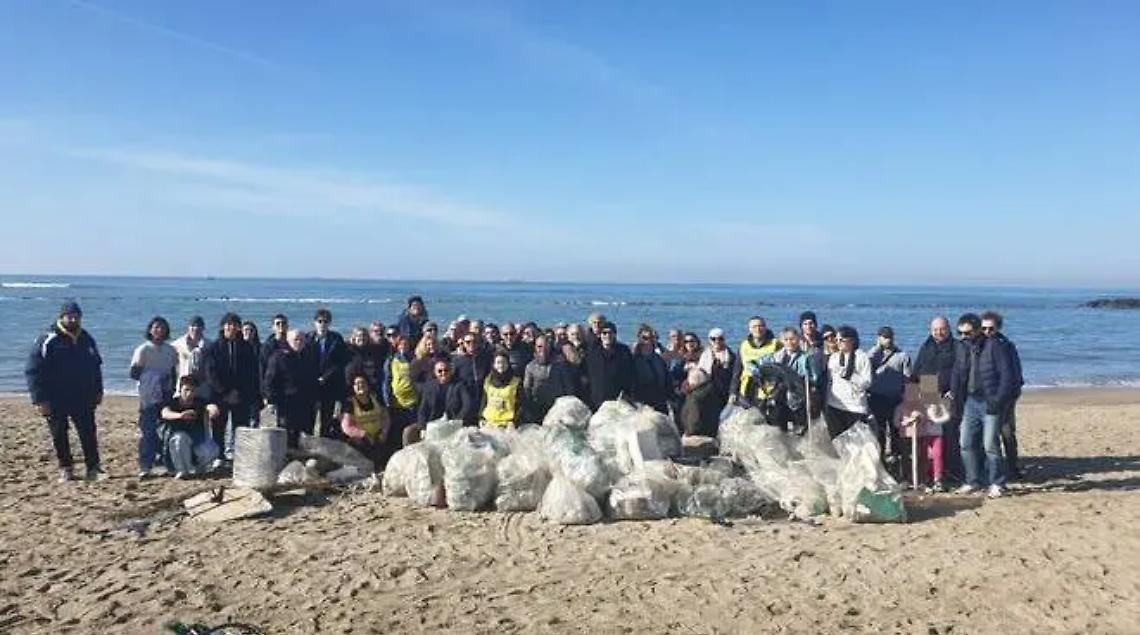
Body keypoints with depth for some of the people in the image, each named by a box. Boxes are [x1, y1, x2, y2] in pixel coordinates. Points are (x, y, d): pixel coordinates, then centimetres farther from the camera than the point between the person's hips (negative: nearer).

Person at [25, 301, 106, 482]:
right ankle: (65, 469, 19)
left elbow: (96, 367, 19)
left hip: (83, 399, 3)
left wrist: (98, 391, 14)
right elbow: (32, 371, -9)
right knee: (59, 436, 7)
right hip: (56, 401, -3)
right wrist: (39, 399, -14)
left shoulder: (87, 340, 7)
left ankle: (93, 469, 4)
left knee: (89, 433, -1)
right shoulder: (47, 341, -8)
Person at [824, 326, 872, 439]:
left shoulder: (862, 357, -3)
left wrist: (849, 375, -17)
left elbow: (867, 383, -7)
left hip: (855, 408, -4)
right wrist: (826, 404, 9)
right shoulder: (833, 357, 10)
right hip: (834, 406, 4)